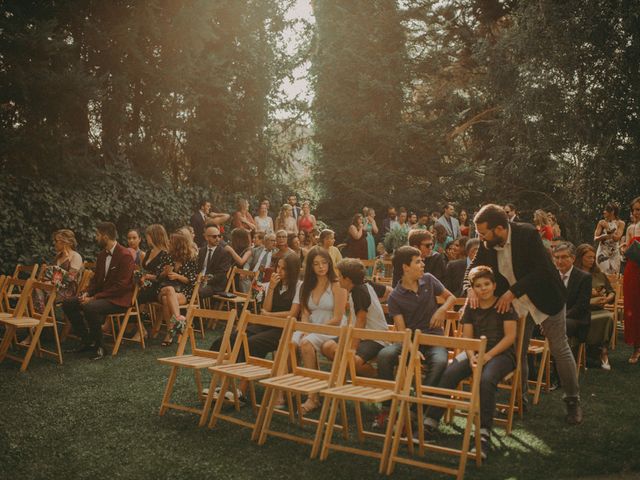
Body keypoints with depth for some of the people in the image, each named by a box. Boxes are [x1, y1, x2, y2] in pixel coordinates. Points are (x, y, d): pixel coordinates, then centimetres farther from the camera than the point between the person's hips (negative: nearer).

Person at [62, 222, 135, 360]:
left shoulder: (125, 256, -17)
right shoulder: (102, 254, 11)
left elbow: (120, 286, -22)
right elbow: (96, 278, 19)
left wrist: (94, 298, -22)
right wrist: (87, 294, -3)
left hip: (119, 299, -9)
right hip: (101, 295, 9)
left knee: (90, 307, -34)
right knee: (68, 303, 0)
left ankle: (98, 346, -15)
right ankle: (87, 340, 6)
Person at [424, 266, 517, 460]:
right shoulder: (471, 308, 14)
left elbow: (510, 336, -7)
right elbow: (467, 337, 10)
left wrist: (488, 356, -16)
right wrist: (472, 357, -11)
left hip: (502, 353, -4)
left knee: (486, 380, -37)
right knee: (449, 374, -23)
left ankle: (484, 435, -35)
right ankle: (430, 423, -22)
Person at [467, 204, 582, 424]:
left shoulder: (528, 234, -27)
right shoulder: (486, 244, -12)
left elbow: (541, 271, -28)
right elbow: (475, 266, -2)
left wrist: (513, 292, -30)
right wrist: (471, 288, -22)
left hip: (545, 298, -5)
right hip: (515, 303, 5)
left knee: (560, 349, 3)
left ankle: (573, 401, 17)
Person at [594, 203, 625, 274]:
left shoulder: (620, 223, 0)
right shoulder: (601, 222, 3)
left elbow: (616, 238, -13)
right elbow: (595, 239, -4)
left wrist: (607, 228, -13)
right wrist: (605, 236, -22)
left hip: (615, 253, 0)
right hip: (603, 252, 0)